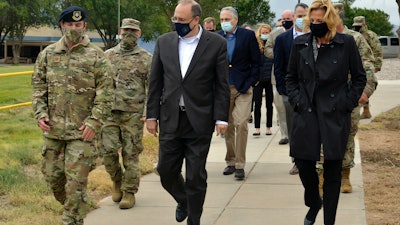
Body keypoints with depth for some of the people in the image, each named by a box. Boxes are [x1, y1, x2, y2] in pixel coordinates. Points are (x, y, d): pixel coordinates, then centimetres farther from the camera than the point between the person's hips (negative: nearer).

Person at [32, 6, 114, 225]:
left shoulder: (96, 56, -3)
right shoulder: (47, 54, 8)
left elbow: (105, 93, -6)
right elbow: (38, 86, 11)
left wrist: (94, 121, -13)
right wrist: (40, 113, -2)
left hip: (82, 130, -4)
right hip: (53, 129, 4)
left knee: (76, 181, -5)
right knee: (52, 175, 12)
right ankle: (73, 207, 36)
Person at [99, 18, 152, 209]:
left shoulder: (146, 59, 3)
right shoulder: (108, 55, 11)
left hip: (133, 114, -2)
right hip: (109, 112, 3)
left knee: (130, 154, 1)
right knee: (107, 150, -3)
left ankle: (129, 192, 11)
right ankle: (117, 181, 23)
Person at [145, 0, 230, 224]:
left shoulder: (216, 43, -5)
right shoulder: (164, 42, 4)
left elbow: (222, 85, -4)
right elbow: (155, 82, 8)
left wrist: (221, 118, -8)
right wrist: (152, 115, 5)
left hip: (200, 120, -3)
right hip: (170, 119, 3)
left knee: (196, 176, 3)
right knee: (166, 171, 9)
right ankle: (183, 200, 38)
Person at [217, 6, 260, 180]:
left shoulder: (248, 35, -1)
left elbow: (256, 62, 0)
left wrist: (250, 83, -8)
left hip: (243, 87, -3)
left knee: (240, 125, -11)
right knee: (227, 126, 8)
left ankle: (240, 165, -4)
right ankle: (230, 161, 21)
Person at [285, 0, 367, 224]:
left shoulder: (346, 43, -4)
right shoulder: (300, 43, 3)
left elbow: (359, 77, 5)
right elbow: (291, 77, 14)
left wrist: (349, 102, -3)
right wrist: (296, 100, 2)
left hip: (335, 113, -2)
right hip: (307, 112, 2)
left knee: (333, 170, 3)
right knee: (303, 161, 3)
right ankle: (314, 203, 33)